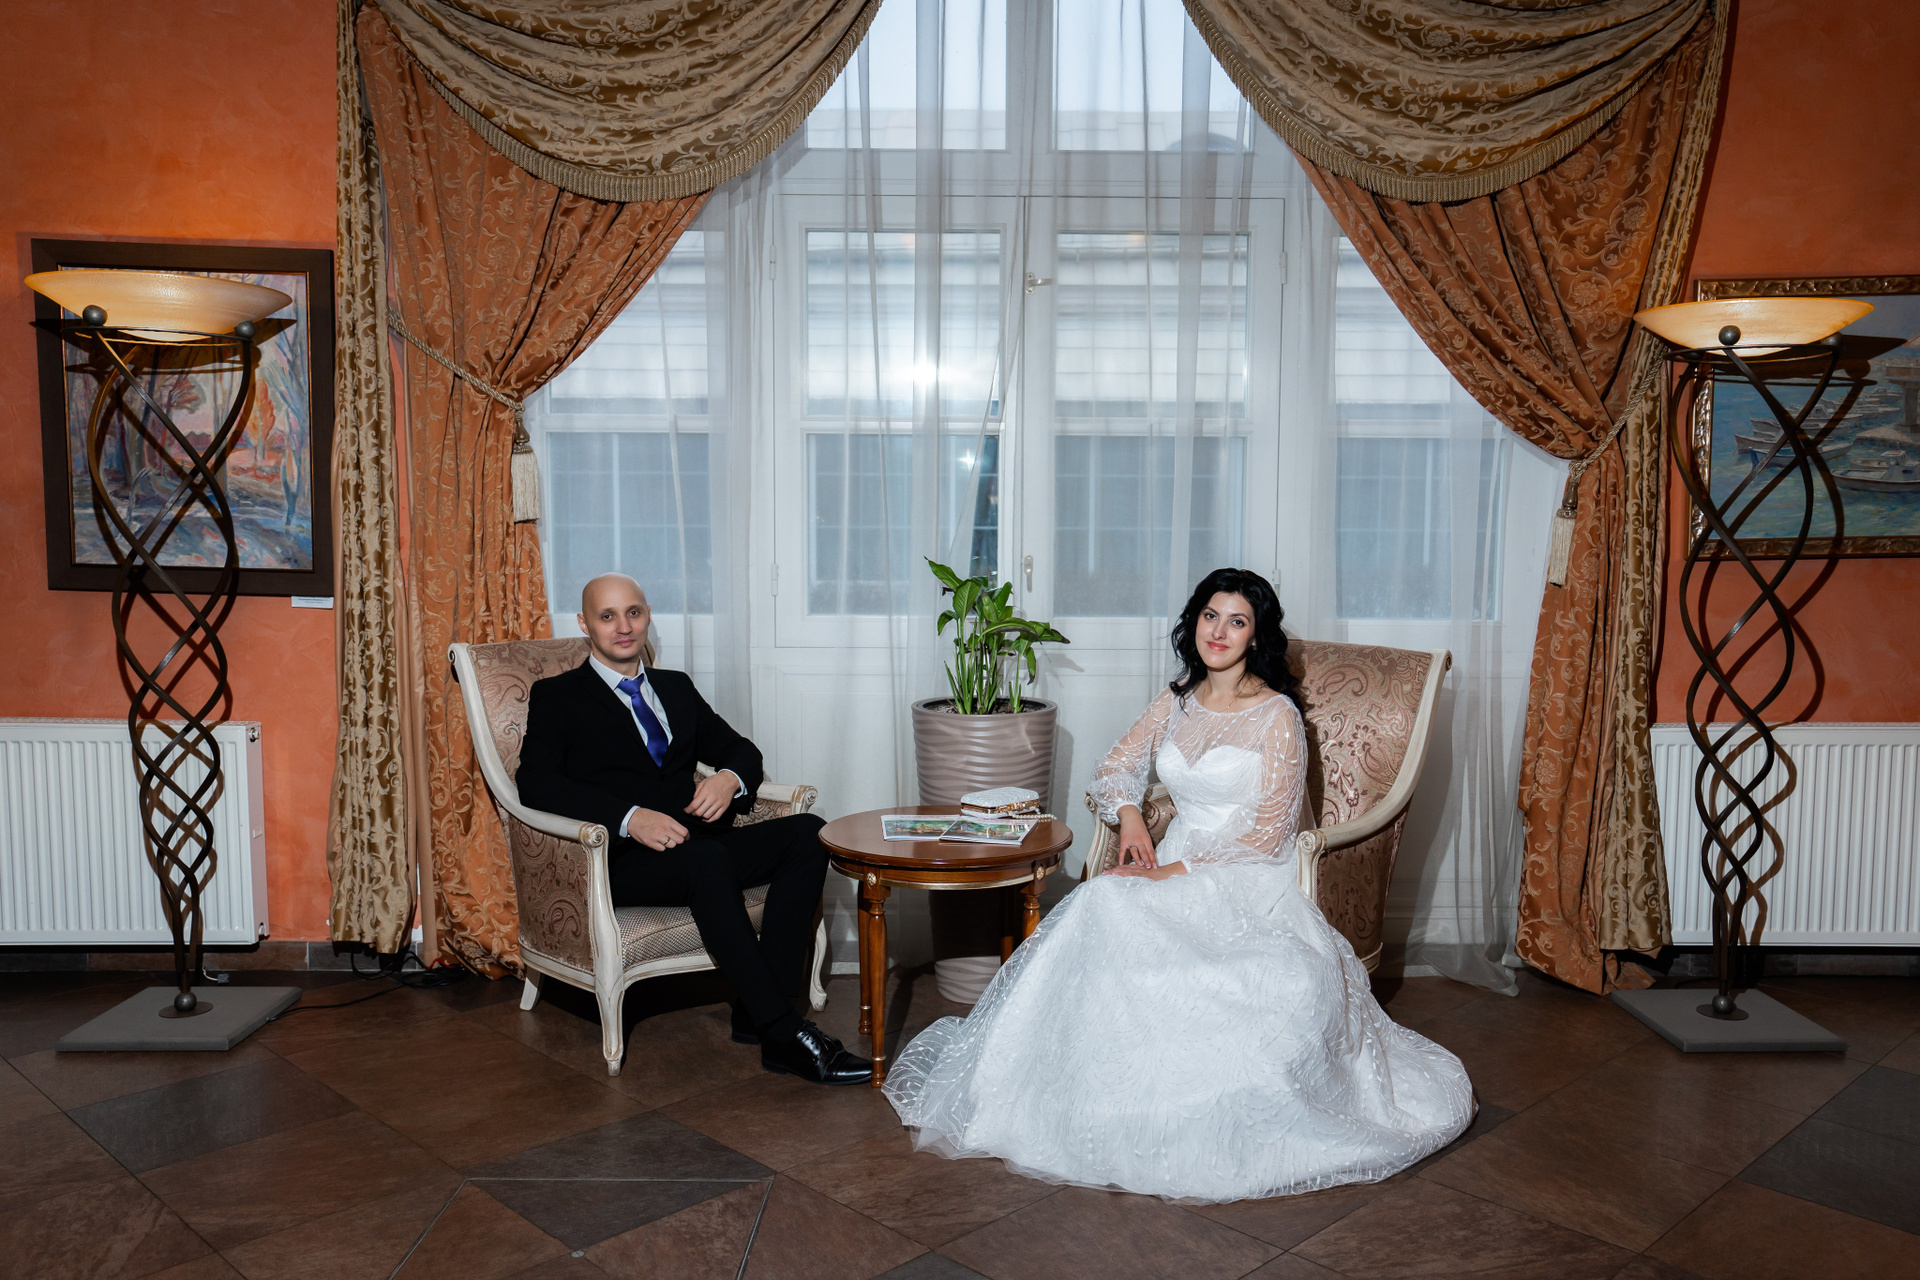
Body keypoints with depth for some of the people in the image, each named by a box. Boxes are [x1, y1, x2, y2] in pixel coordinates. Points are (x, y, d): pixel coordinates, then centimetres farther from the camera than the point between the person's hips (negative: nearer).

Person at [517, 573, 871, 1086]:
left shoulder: (677, 688, 24)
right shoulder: (557, 696, 9)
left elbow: (741, 750, 20)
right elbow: (536, 783, -7)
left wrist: (729, 778, -7)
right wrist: (630, 817, -22)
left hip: (697, 843, 6)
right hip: (620, 859, -5)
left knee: (807, 832, -20)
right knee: (706, 861, -38)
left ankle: (757, 1010, -23)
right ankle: (784, 1035, -35)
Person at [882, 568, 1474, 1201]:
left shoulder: (1277, 715, -6)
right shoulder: (1177, 700, 12)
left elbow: (1268, 832, -11)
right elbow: (1115, 768, 20)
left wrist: (1179, 872, -18)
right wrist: (1130, 816, -3)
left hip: (1248, 880, -5)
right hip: (1174, 864, 5)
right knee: (1101, 908, -28)